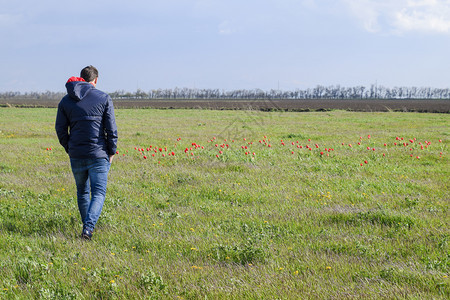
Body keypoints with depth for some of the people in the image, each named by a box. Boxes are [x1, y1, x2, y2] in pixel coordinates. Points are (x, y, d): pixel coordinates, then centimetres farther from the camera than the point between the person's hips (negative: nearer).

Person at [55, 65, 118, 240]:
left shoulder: (66, 101, 6)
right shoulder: (104, 98, -2)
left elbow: (60, 129, 7)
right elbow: (111, 129, -5)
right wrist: (111, 153, 5)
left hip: (76, 155, 3)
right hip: (98, 154, -3)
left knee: (82, 192, 19)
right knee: (98, 193, -2)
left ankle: (87, 225, 28)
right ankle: (89, 227, -22)